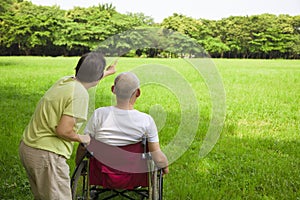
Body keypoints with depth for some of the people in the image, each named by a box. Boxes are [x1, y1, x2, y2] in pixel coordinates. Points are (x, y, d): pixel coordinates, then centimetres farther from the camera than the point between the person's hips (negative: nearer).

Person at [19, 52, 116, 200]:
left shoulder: (65, 80, 8)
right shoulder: (80, 93, -18)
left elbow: (88, 79, 32)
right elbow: (63, 131, -24)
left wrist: (108, 72, 50)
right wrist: (82, 138, -3)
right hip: (46, 155, -9)